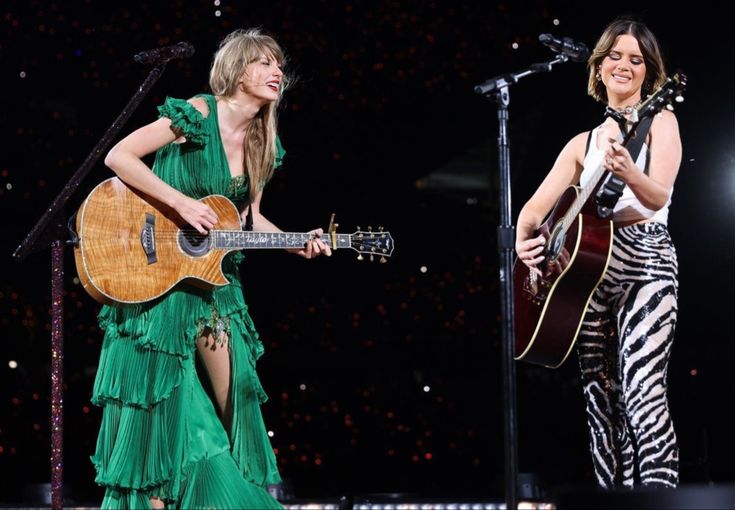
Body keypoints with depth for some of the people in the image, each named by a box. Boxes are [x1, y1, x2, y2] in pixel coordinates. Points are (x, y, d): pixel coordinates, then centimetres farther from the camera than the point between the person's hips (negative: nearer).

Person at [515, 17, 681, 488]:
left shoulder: (660, 122, 3)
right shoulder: (583, 142, 18)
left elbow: (658, 196, -13)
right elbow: (538, 205, 12)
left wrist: (628, 172, -35)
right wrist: (524, 237, -11)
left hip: (645, 263, -6)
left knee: (643, 394, -21)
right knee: (602, 401, 3)